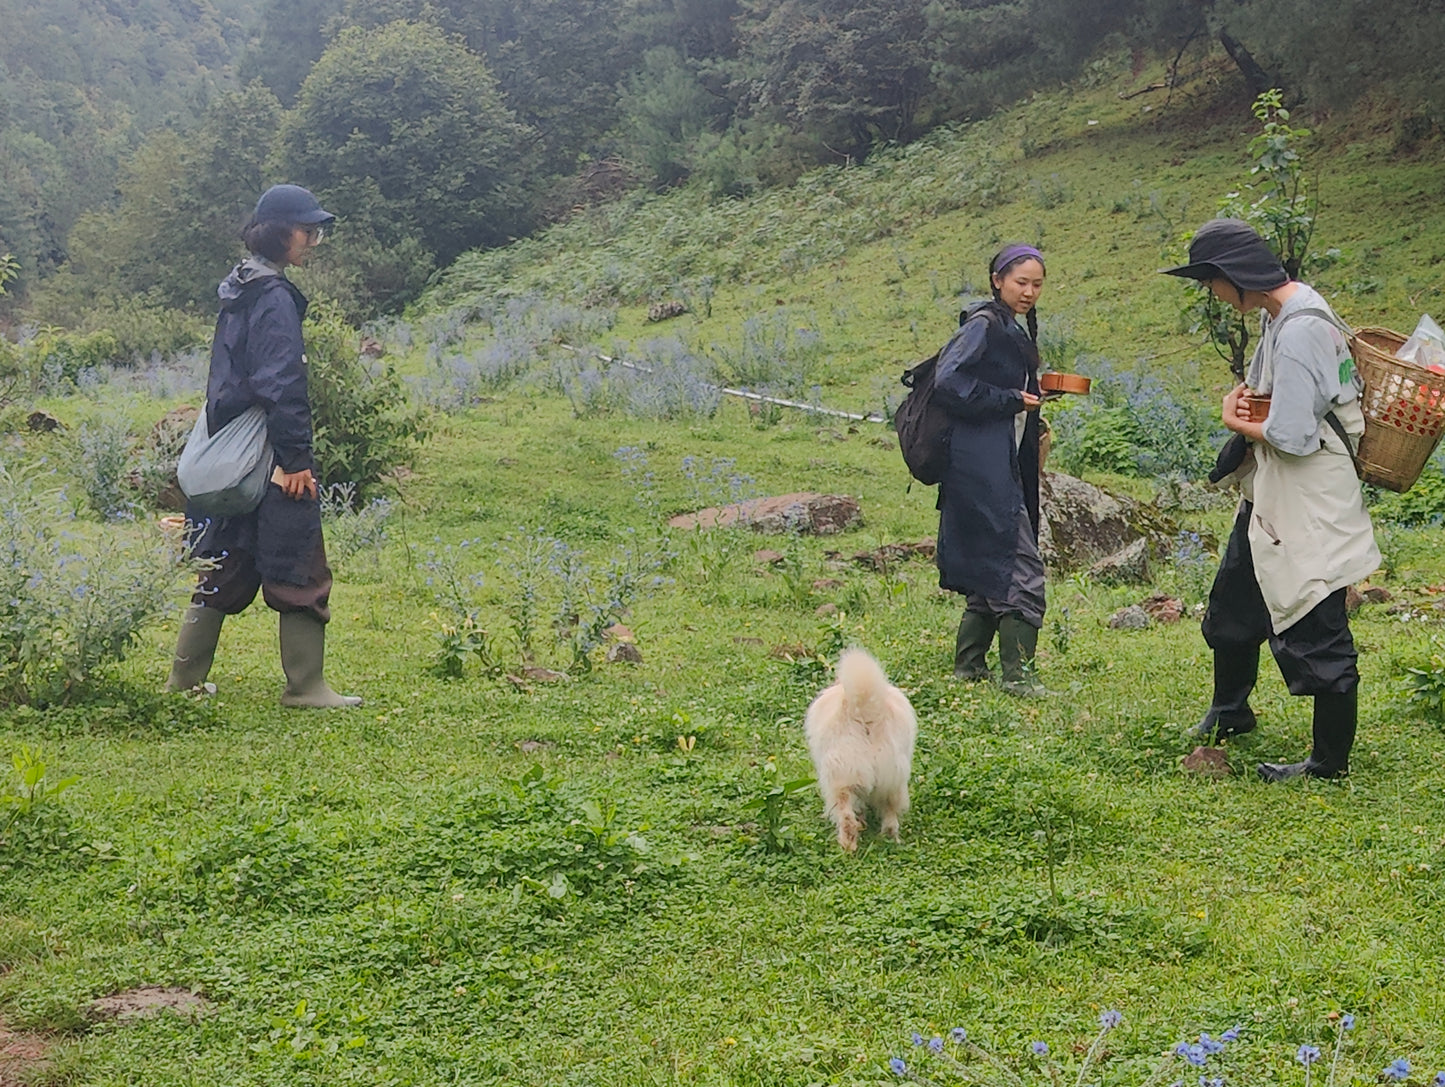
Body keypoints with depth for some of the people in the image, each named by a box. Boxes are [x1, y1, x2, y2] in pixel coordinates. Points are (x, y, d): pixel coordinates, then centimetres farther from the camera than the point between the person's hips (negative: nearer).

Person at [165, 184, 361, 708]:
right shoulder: (274, 296, -14)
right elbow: (281, 384, -20)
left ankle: (184, 679, 17)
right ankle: (305, 685, 3)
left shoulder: (239, 289, 16)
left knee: (226, 567, 14)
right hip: (270, 458, -10)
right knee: (300, 570, -2)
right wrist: (296, 458, -19)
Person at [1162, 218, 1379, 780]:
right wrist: (1242, 402, -2)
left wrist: (1241, 424, -7)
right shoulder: (1280, 311, 6)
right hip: (1270, 498, 11)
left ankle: (1330, 761, 11)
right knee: (1232, 606, 23)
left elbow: (1291, 436, -27)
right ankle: (1230, 713, 43)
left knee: (1316, 631, -1)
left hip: (1309, 505, -11)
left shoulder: (1299, 331, -25)